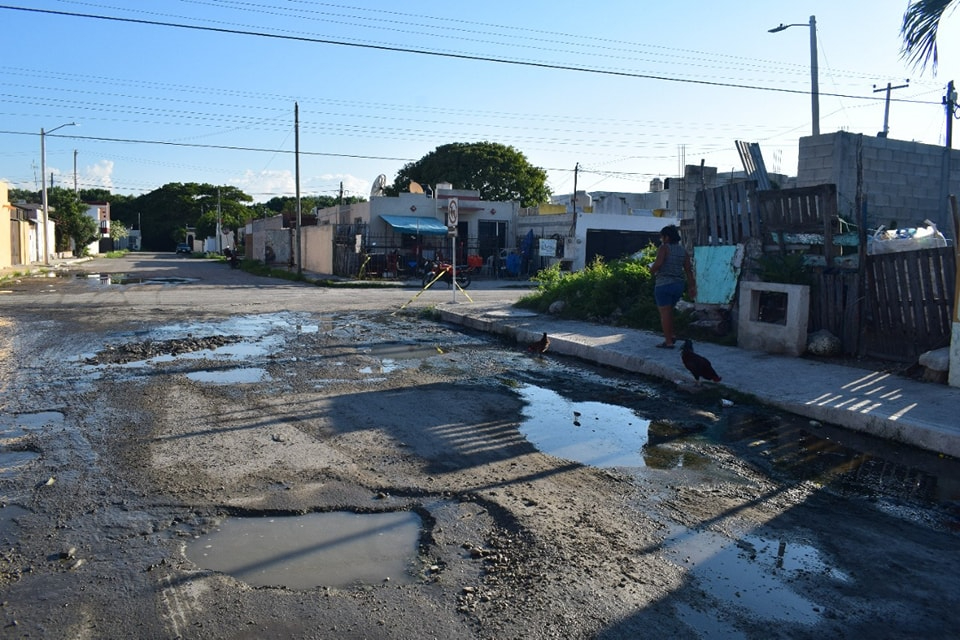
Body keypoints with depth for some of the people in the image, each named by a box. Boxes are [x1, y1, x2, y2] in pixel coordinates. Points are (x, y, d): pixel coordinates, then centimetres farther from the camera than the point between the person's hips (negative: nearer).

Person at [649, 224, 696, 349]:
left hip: (664, 284, -7)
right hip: (679, 285, 7)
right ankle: (671, 335, 23)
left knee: (665, 313, -2)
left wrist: (652, 270, -2)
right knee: (669, 311, 23)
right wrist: (691, 287, 10)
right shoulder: (683, 250, 10)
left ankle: (668, 342, -2)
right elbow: (688, 270, 8)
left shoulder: (664, 248, -9)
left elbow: (658, 264, -23)